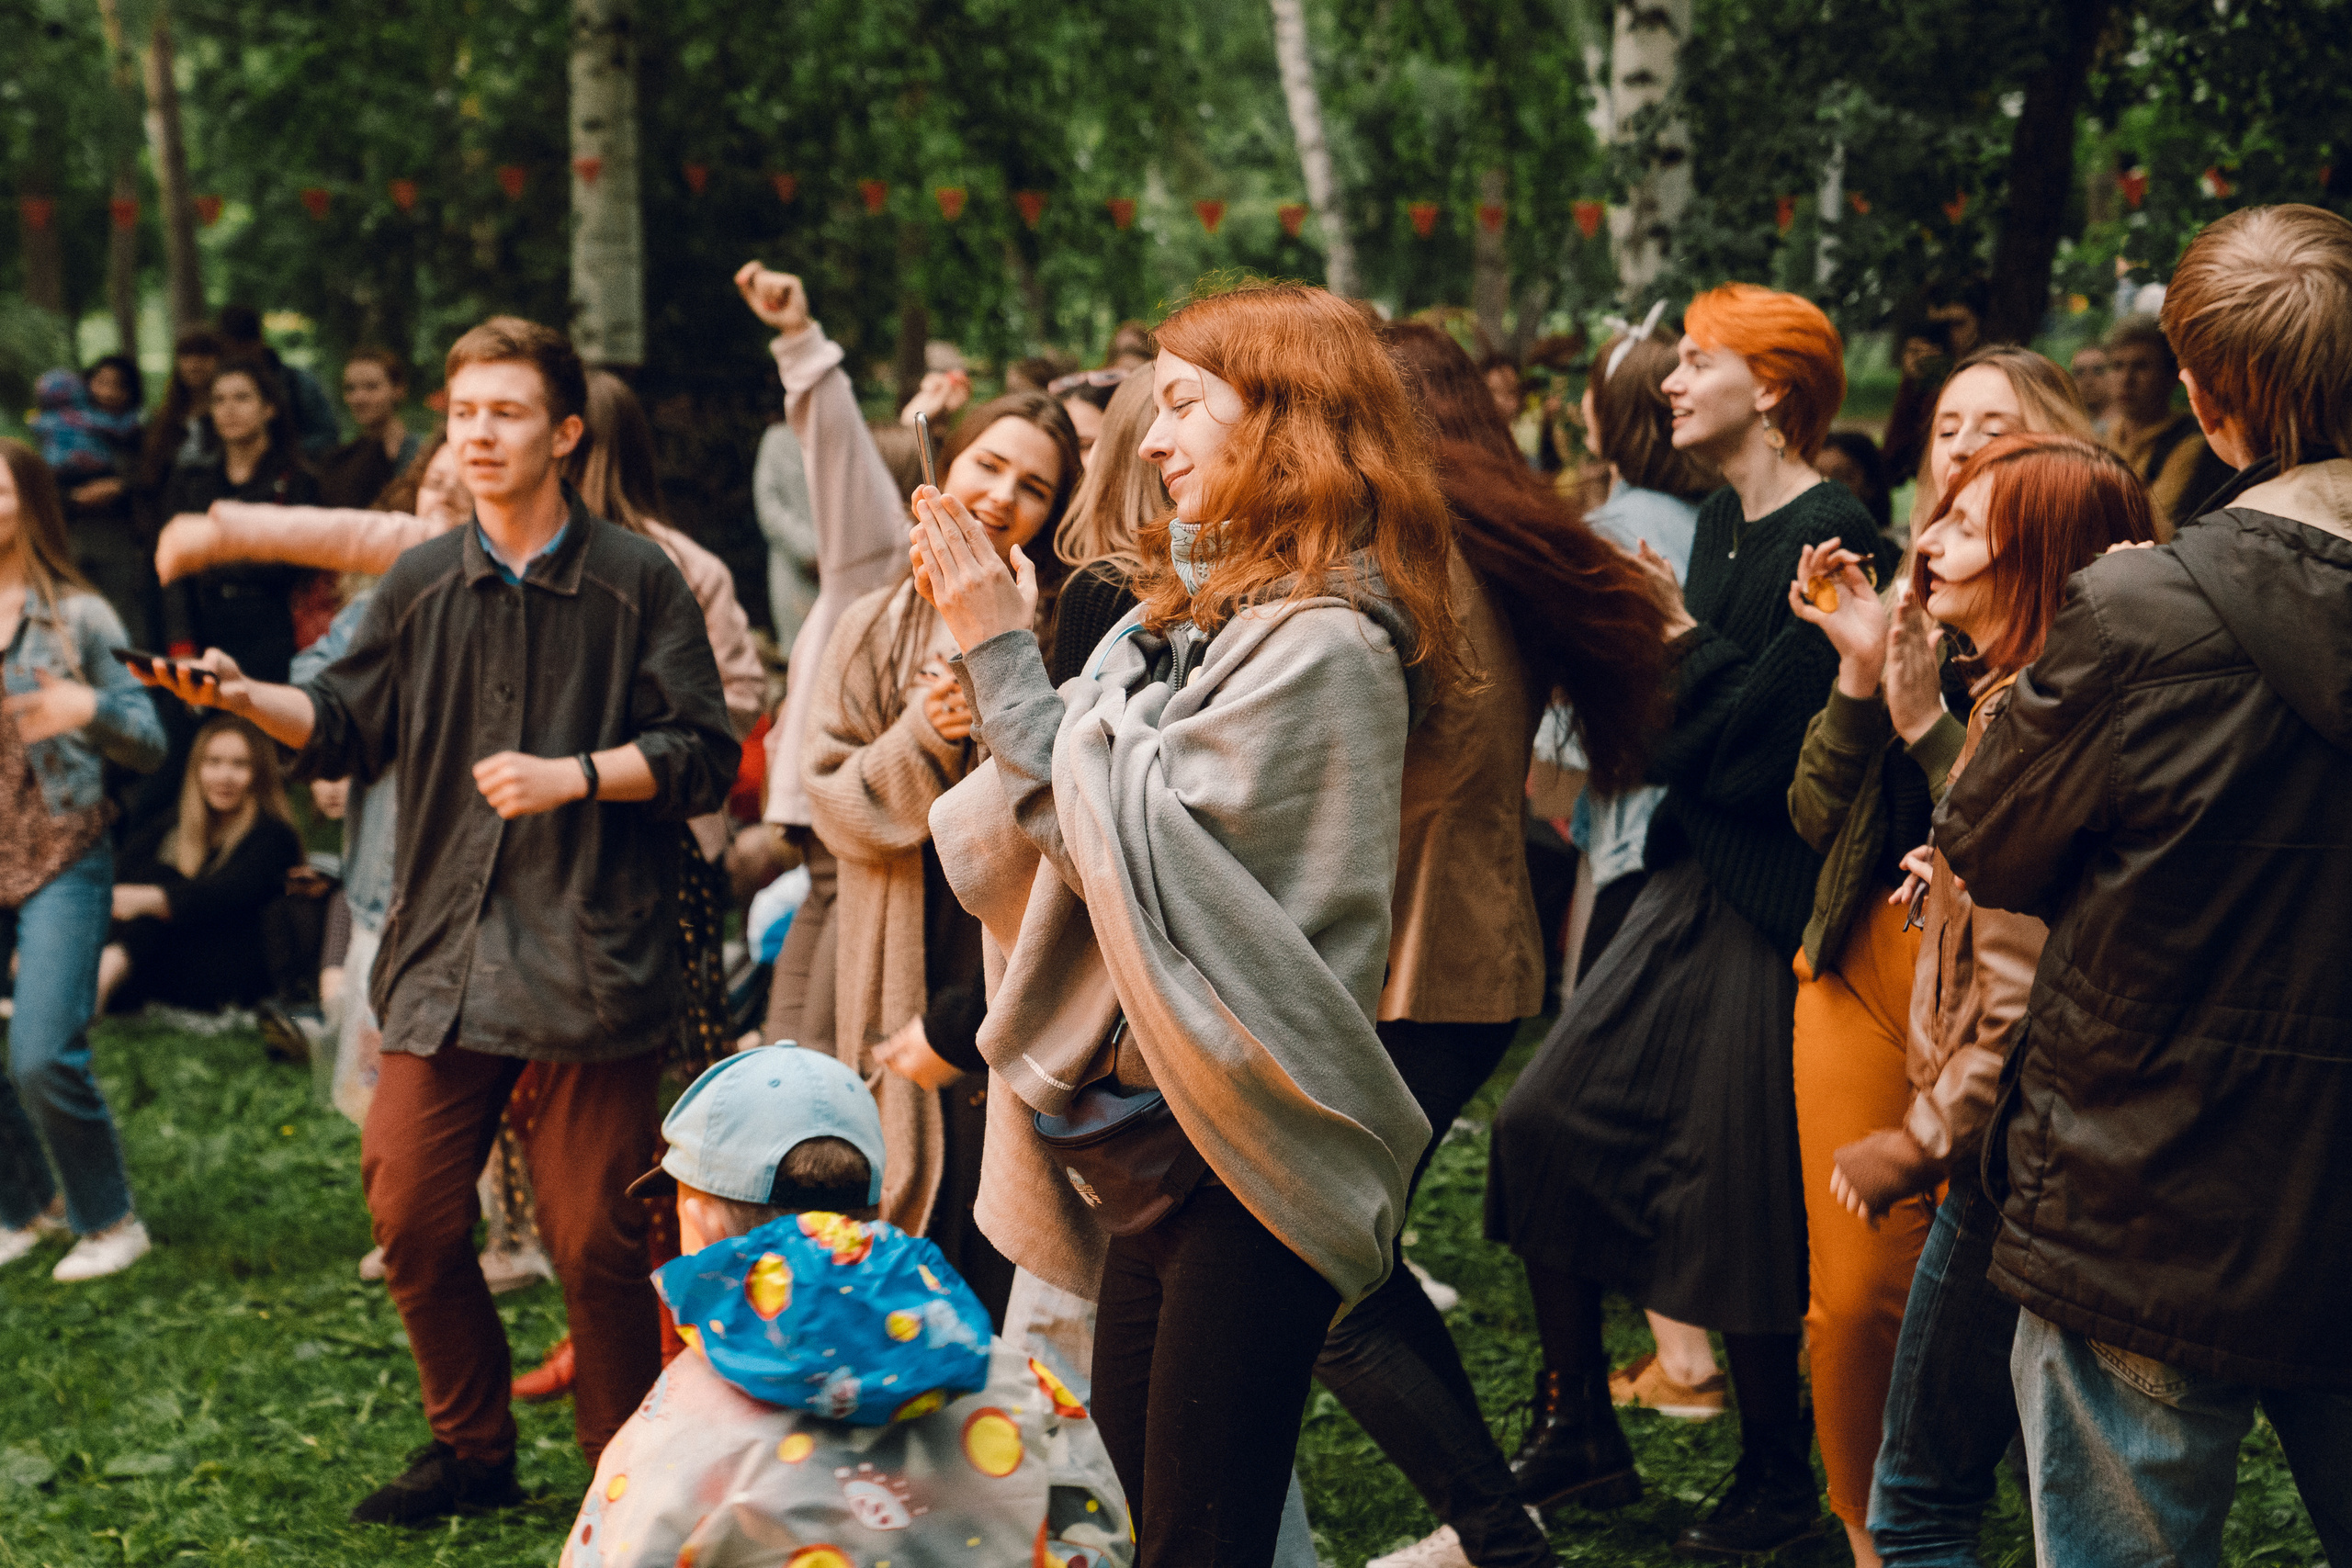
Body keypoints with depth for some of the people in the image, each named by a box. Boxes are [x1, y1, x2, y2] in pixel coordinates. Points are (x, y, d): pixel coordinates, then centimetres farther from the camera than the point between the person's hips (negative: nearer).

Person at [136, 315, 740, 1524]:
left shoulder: (636, 582, -1)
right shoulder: (421, 583, 10)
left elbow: (704, 753, -3)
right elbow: (345, 729, 15)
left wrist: (575, 774, -14)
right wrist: (241, 697, -2)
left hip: (585, 958, -4)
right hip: (443, 954, 4)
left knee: (592, 1236, -1)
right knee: (410, 1214, 4)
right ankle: (470, 1449, 26)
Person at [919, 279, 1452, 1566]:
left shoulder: (1323, 645, -15)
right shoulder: (1206, 610, 15)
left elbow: (1119, 830, -18)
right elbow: (1056, 821, 12)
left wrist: (1000, 649, -12)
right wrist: (987, 642, 1)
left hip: (1244, 1161, -9)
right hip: (1159, 1132, 9)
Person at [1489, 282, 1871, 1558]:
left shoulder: (1830, 534, -16)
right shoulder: (1723, 520, 12)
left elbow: (1764, 742, -21)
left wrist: (1680, 635, -11)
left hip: (1772, 902, -9)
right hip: (1692, 878, 9)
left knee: (1734, 1201, 0)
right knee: (1543, 1123, 5)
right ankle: (1581, 1439, 18)